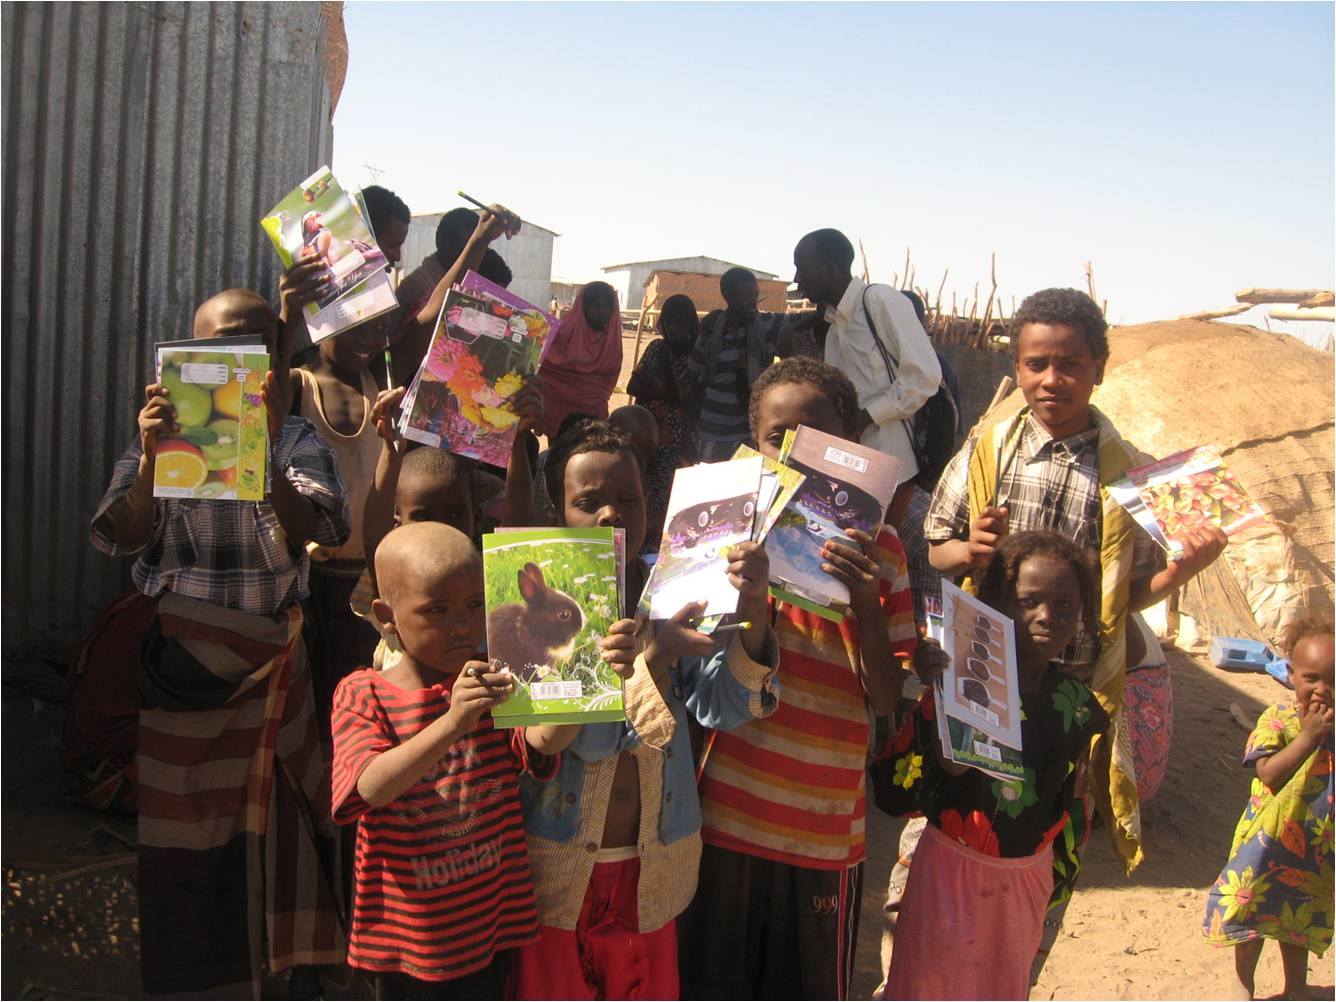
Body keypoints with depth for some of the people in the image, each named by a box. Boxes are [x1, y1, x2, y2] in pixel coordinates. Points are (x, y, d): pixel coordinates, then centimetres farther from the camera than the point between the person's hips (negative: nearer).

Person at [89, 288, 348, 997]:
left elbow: (311, 531, -17)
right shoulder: (166, 431, 3)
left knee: (254, 825, 6)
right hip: (171, 657, 0)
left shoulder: (296, 440, 1)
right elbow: (126, 537, -9)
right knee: (168, 831, 5)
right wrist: (150, 460, -27)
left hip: (263, 664, 0)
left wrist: (267, 455, -33)